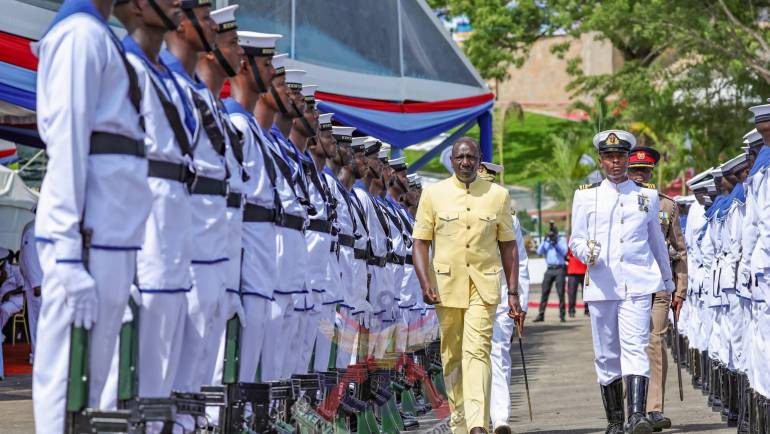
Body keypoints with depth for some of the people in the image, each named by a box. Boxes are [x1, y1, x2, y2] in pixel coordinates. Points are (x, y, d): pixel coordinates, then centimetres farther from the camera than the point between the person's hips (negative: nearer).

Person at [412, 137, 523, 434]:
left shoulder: (498, 195, 7)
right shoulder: (433, 194, 5)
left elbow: (508, 246, 10)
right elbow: (420, 242, 4)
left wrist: (513, 293, 6)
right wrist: (425, 283, -11)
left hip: (484, 286, -1)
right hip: (447, 285, 1)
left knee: (477, 351, -15)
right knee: (451, 356, 6)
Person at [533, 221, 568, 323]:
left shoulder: (561, 240, 7)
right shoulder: (546, 241, 14)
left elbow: (564, 252, -7)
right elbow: (539, 252, 2)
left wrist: (556, 242, -16)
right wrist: (545, 241, -8)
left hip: (560, 269, -3)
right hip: (549, 269, 3)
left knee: (561, 292, -6)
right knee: (544, 292, -1)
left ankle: (562, 315, -4)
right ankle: (541, 315, -1)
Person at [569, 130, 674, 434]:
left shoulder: (648, 197, 12)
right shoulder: (586, 196, 10)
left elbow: (658, 242, 21)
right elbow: (575, 240, 8)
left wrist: (667, 280, 27)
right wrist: (587, 252, -14)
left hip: (638, 285, -1)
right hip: (601, 286, 1)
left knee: (636, 347, -16)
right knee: (607, 355, 5)